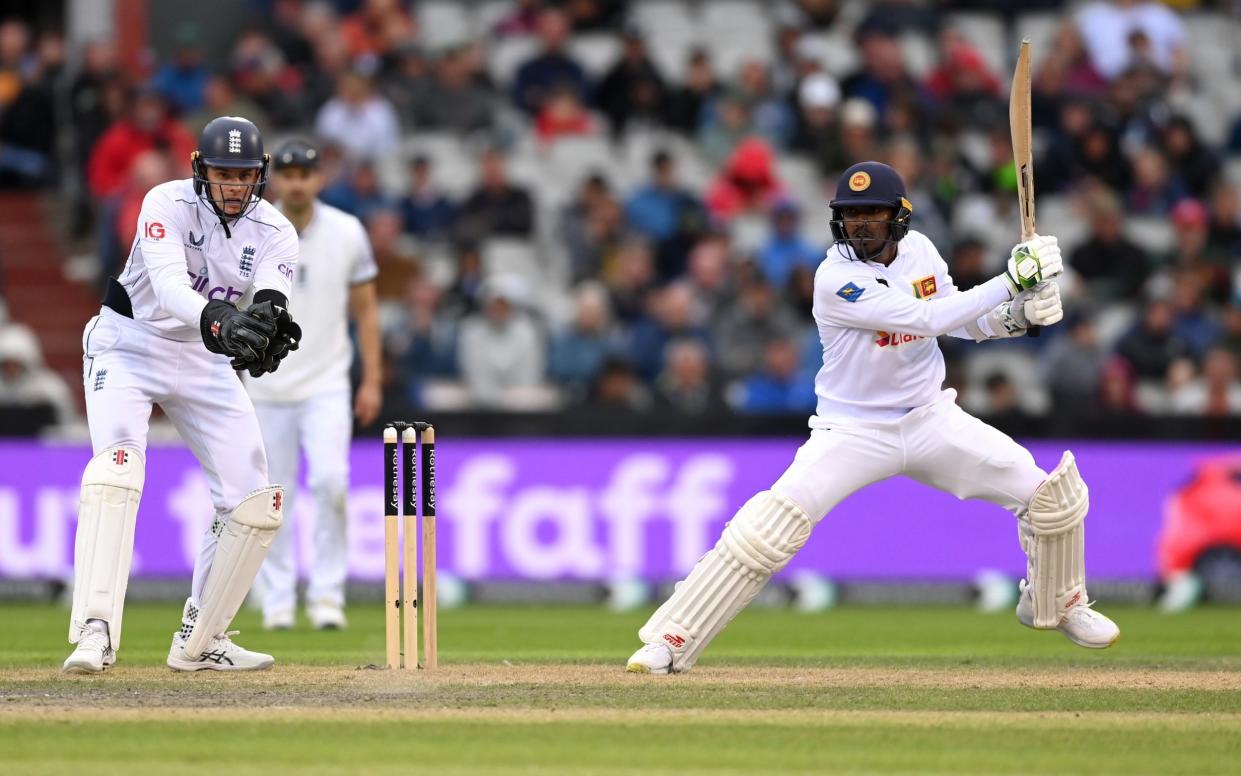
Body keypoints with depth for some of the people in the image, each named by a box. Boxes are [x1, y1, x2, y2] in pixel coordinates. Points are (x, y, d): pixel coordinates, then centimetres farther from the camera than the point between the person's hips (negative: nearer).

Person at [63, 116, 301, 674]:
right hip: (130, 344, -5)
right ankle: (95, 632, -34)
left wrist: (268, 317, -54)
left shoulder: (274, 233, -8)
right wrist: (219, 321, -57)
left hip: (207, 361, 5)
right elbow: (169, 284, -37)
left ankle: (200, 642, 11)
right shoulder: (168, 205, -20)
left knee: (254, 498, -3)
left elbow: (270, 294, -29)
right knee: (117, 466, -28)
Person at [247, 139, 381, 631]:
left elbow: (365, 309, 7)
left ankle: (326, 592, -7)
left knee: (330, 480, -17)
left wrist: (371, 381, 2)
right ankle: (277, 600, 13)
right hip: (265, 387, 0)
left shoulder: (347, 233, 1)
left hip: (326, 384, 0)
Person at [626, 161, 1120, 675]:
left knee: (1050, 493, -1)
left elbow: (958, 319, 10)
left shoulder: (918, 249, -2)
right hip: (854, 433, -5)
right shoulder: (836, 279, -22)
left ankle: (1056, 603, 29)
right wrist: (1010, 281, -29)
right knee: (774, 521, -26)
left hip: (930, 420, 6)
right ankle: (671, 641, -19)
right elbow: (927, 318, -29)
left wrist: (1017, 315, -10)